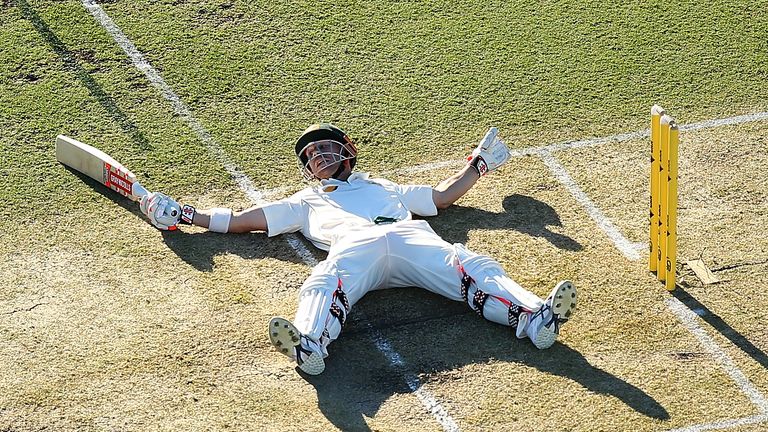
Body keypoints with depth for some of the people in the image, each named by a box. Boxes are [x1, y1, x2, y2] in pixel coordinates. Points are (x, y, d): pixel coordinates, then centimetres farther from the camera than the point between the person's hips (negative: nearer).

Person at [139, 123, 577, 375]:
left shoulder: (382, 187, 44)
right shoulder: (305, 201, 40)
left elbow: (443, 195, 47)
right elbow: (241, 220, 36)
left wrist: (477, 164, 48)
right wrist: (185, 215, 31)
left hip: (410, 237, 2)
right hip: (353, 245, -2)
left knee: (473, 269, -28)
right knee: (326, 285, -38)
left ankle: (534, 317, -51)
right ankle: (310, 345, -68)